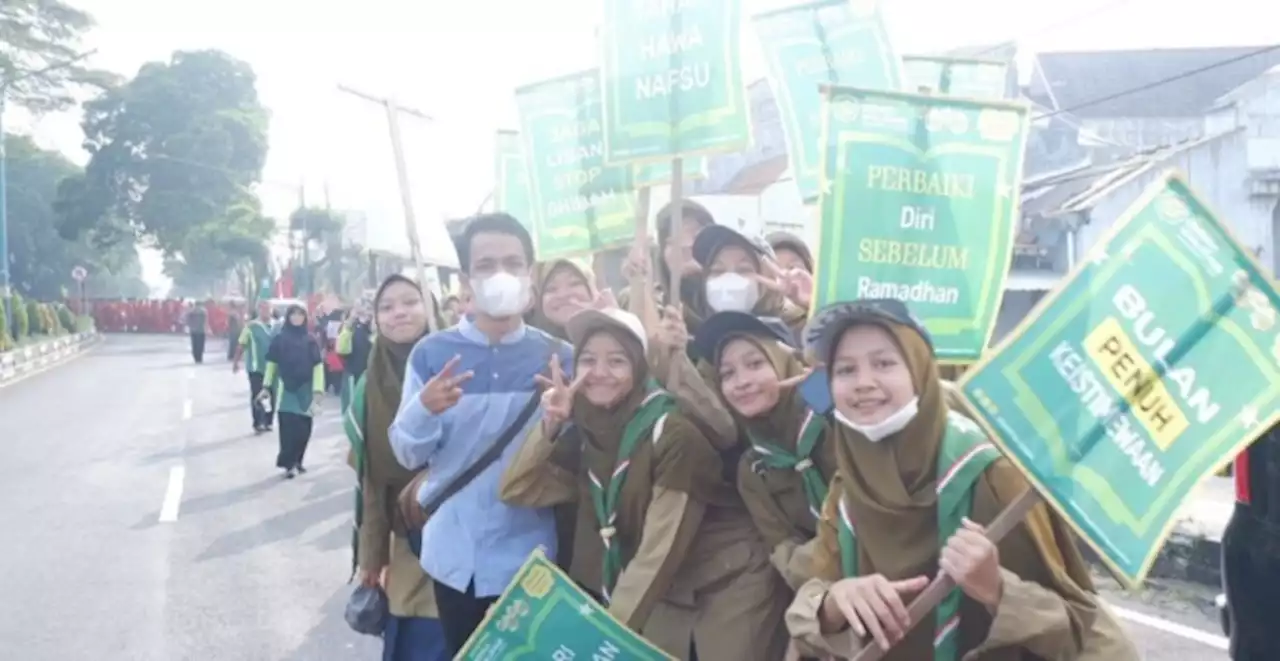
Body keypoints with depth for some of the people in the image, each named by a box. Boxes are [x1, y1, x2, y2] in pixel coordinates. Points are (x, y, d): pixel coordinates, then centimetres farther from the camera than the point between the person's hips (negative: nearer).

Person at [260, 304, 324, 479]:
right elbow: (271, 364, 5)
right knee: (288, 427, -10)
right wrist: (266, 387, 3)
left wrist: (318, 391, -7)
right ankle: (289, 463, -5)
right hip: (285, 389, -2)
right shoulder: (279, 339, 1)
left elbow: (318, 366, 0)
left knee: (304, 429, 6)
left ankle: (297, 461, 21)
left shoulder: (310, 340, 3)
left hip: (305, 390, 2)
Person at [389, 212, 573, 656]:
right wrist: (424, 410, -21)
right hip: (455, 555, 1)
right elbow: (408, 455, -1)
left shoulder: (558, 356, -2)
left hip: (528, 557, -1)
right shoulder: (431, 353, -2)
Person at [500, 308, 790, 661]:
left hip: (725, 591, -5)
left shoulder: (673, 434, -20)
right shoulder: (584, 436, 1)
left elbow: (658, 553, -21)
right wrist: (549, 426, -13)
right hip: (662, 598, 5)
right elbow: (515, 491, -1)